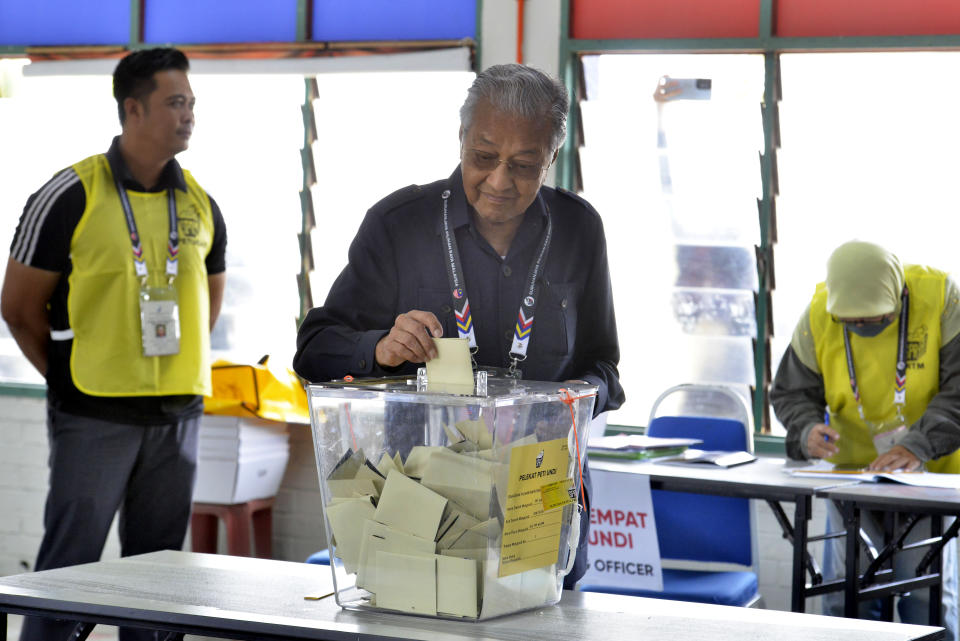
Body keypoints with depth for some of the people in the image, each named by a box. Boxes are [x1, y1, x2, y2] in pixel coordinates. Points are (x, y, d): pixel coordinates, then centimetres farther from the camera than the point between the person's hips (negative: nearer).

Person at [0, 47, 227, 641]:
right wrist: (71, 376, 1)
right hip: (94, 417, -5)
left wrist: (181, 367, 14)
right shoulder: (71, 196, -7)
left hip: (177, 414, 5)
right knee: (69, 565, -3)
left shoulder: (202, 205, 8)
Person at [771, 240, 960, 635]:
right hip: (853, 469, 2)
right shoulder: (819, 315, -9)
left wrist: (918, 446, -33)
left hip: (928, 472, -2)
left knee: (926, 596, -4)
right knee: (846, 596, -1)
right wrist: (807, 431, -24)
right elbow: (790, 392, -1)